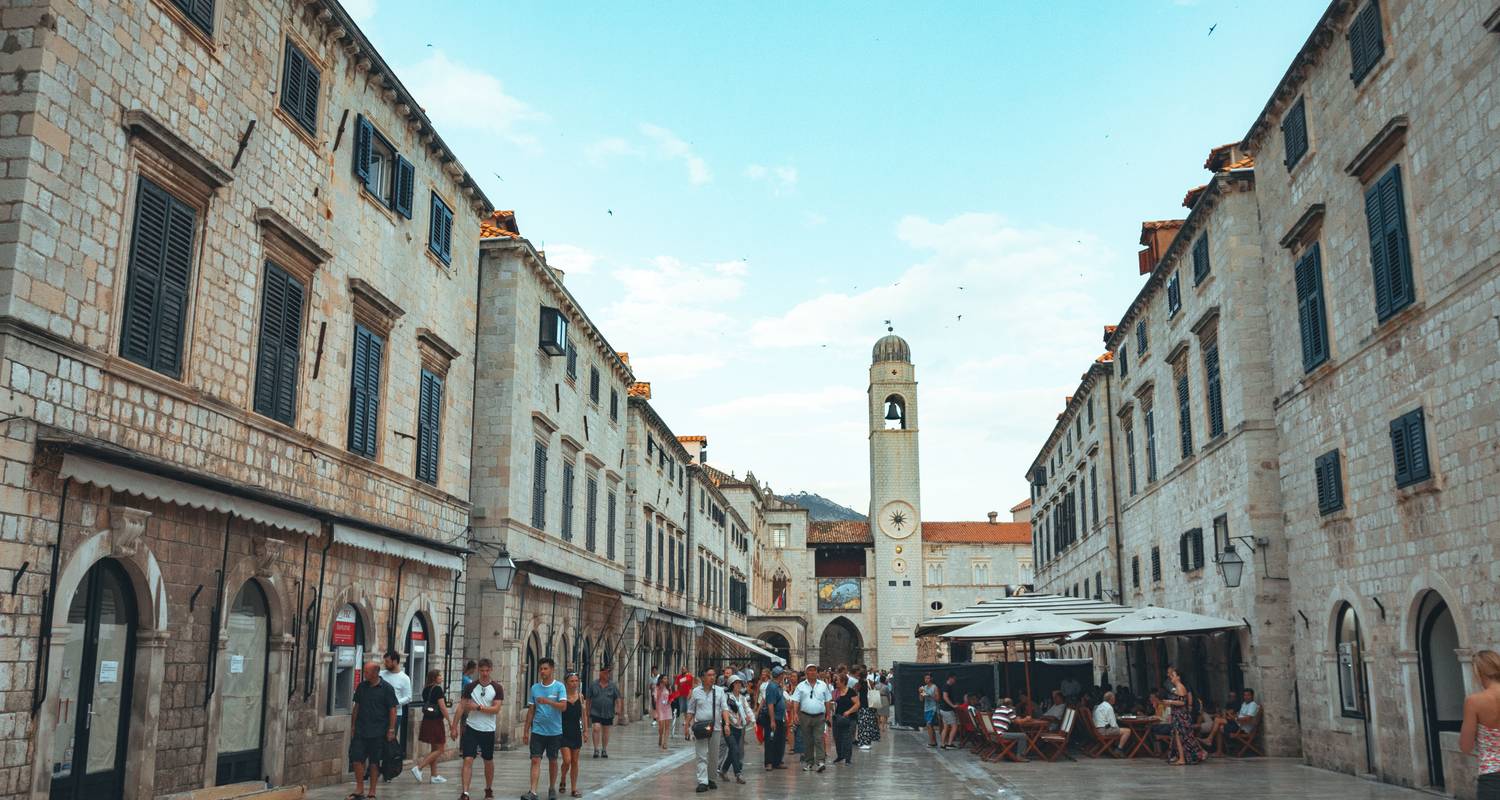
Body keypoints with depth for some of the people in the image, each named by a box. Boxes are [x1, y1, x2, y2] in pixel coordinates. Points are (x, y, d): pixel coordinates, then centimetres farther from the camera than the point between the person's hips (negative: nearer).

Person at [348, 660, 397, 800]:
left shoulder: (386, 688, -6)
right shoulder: (361, 686, 7)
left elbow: (392, 710, -5)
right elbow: (356, 708, 14)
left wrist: (391, 730, -10)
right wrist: (352, 727, 11)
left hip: (378, 733, -4)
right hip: (360, 731, 4)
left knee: (374, 762, 3)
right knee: (357, 759, -1)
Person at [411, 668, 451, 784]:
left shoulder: (426, 689, 9)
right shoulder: (437, 689, -14)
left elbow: (425, 704, 15)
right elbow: (442, 707, -16)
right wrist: (450, 721, -9)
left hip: (427, 721, 8)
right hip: (436, 721, -8)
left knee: (434, 749, 15)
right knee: (440, 749, 0)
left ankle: (434, 776, 17)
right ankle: (418, 768, -8)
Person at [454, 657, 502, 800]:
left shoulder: (496, 688, -2)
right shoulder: (471, 687, 1)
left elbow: (496, 709, -11)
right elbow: (461, 707, 3)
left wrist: (478, 707, -19)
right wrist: (454, 727, 0)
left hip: (488, 730, 0)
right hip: (471, 729, 0)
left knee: (488, 761, 14)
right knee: (468, 760, -11)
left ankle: (489, 789, 33)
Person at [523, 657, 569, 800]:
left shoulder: (559, 686, -5)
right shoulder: (534, 688, 6)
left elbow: (563, 706, -17)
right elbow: (531, 710, 11)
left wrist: (548, 701, -32)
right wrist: (526, 730, 9)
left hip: (555, 731, -2)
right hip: (537, 730, 2)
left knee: (552, 761, 10)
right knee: (535, 760, -8)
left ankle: (552, 789, 26)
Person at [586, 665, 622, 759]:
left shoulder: (612, 685, 3)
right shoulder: (593, 685, 1)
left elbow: (618, 698, 1)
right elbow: (589, 699, 7)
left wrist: (619, 708, -14)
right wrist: (588, 712, 8)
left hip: (608, 713, 2)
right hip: (596, 712, -1)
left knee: (606, 731, 9)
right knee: (596, 728, -15)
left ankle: (604, 750, 22)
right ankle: (596, 749, -9)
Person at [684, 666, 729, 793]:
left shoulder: (719, 691, 5)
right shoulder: (696, 691, 3)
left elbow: (724, 708, 0)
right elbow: (690, 711, 8)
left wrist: (727, 723, -13)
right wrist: (686, 726, 5)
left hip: (716, 727, 2)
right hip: (700, 728, -1)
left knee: (713, 756, 9)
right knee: (701, 756, -4)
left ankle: (711, 779, 23)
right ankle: (702, 782, -7)